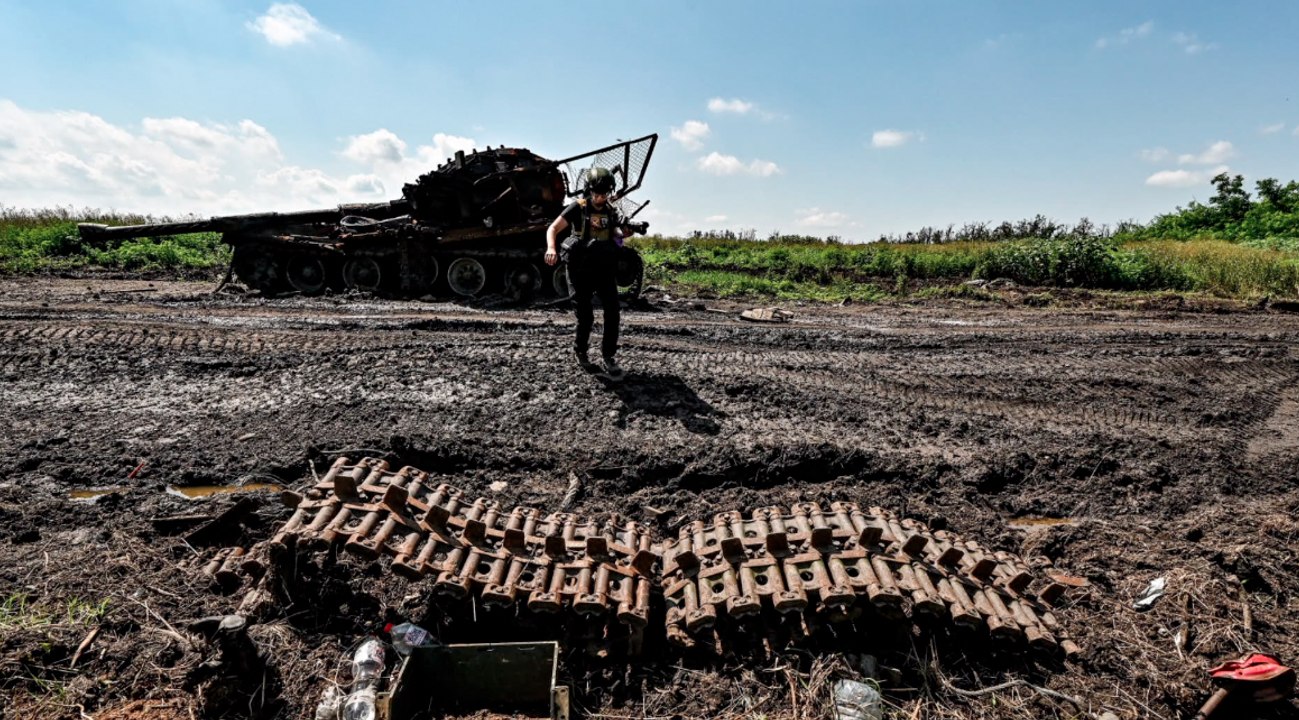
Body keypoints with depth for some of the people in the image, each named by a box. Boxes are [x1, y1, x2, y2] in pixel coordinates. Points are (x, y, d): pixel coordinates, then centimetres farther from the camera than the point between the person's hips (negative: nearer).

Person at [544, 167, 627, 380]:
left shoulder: (611, 211, 7)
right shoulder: (578, 208, -6)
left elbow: (617, 234, 19)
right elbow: (553, 229, -9)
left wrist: (621, 234, -7)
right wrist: (551, 248, -30)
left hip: (605, 268, 3)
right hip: (581, 270, -3)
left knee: (612, 312, -9)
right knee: (585, 317, 2)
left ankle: (609, 356, 3)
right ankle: (580, 352, 27)